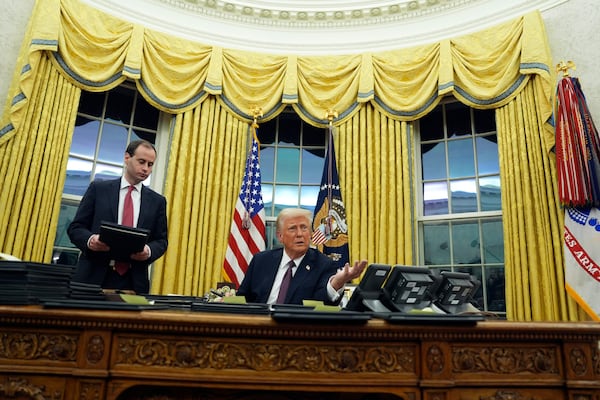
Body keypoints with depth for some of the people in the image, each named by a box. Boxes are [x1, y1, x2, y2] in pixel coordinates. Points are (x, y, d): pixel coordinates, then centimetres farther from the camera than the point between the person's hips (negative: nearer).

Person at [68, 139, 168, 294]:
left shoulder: (157, 201, 9)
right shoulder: (98, 188, 5)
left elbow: (161, 240, 10)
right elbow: (75, 227, 5)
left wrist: (148, 251, -12)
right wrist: (90, 239, -16)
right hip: (93, 276, -1)